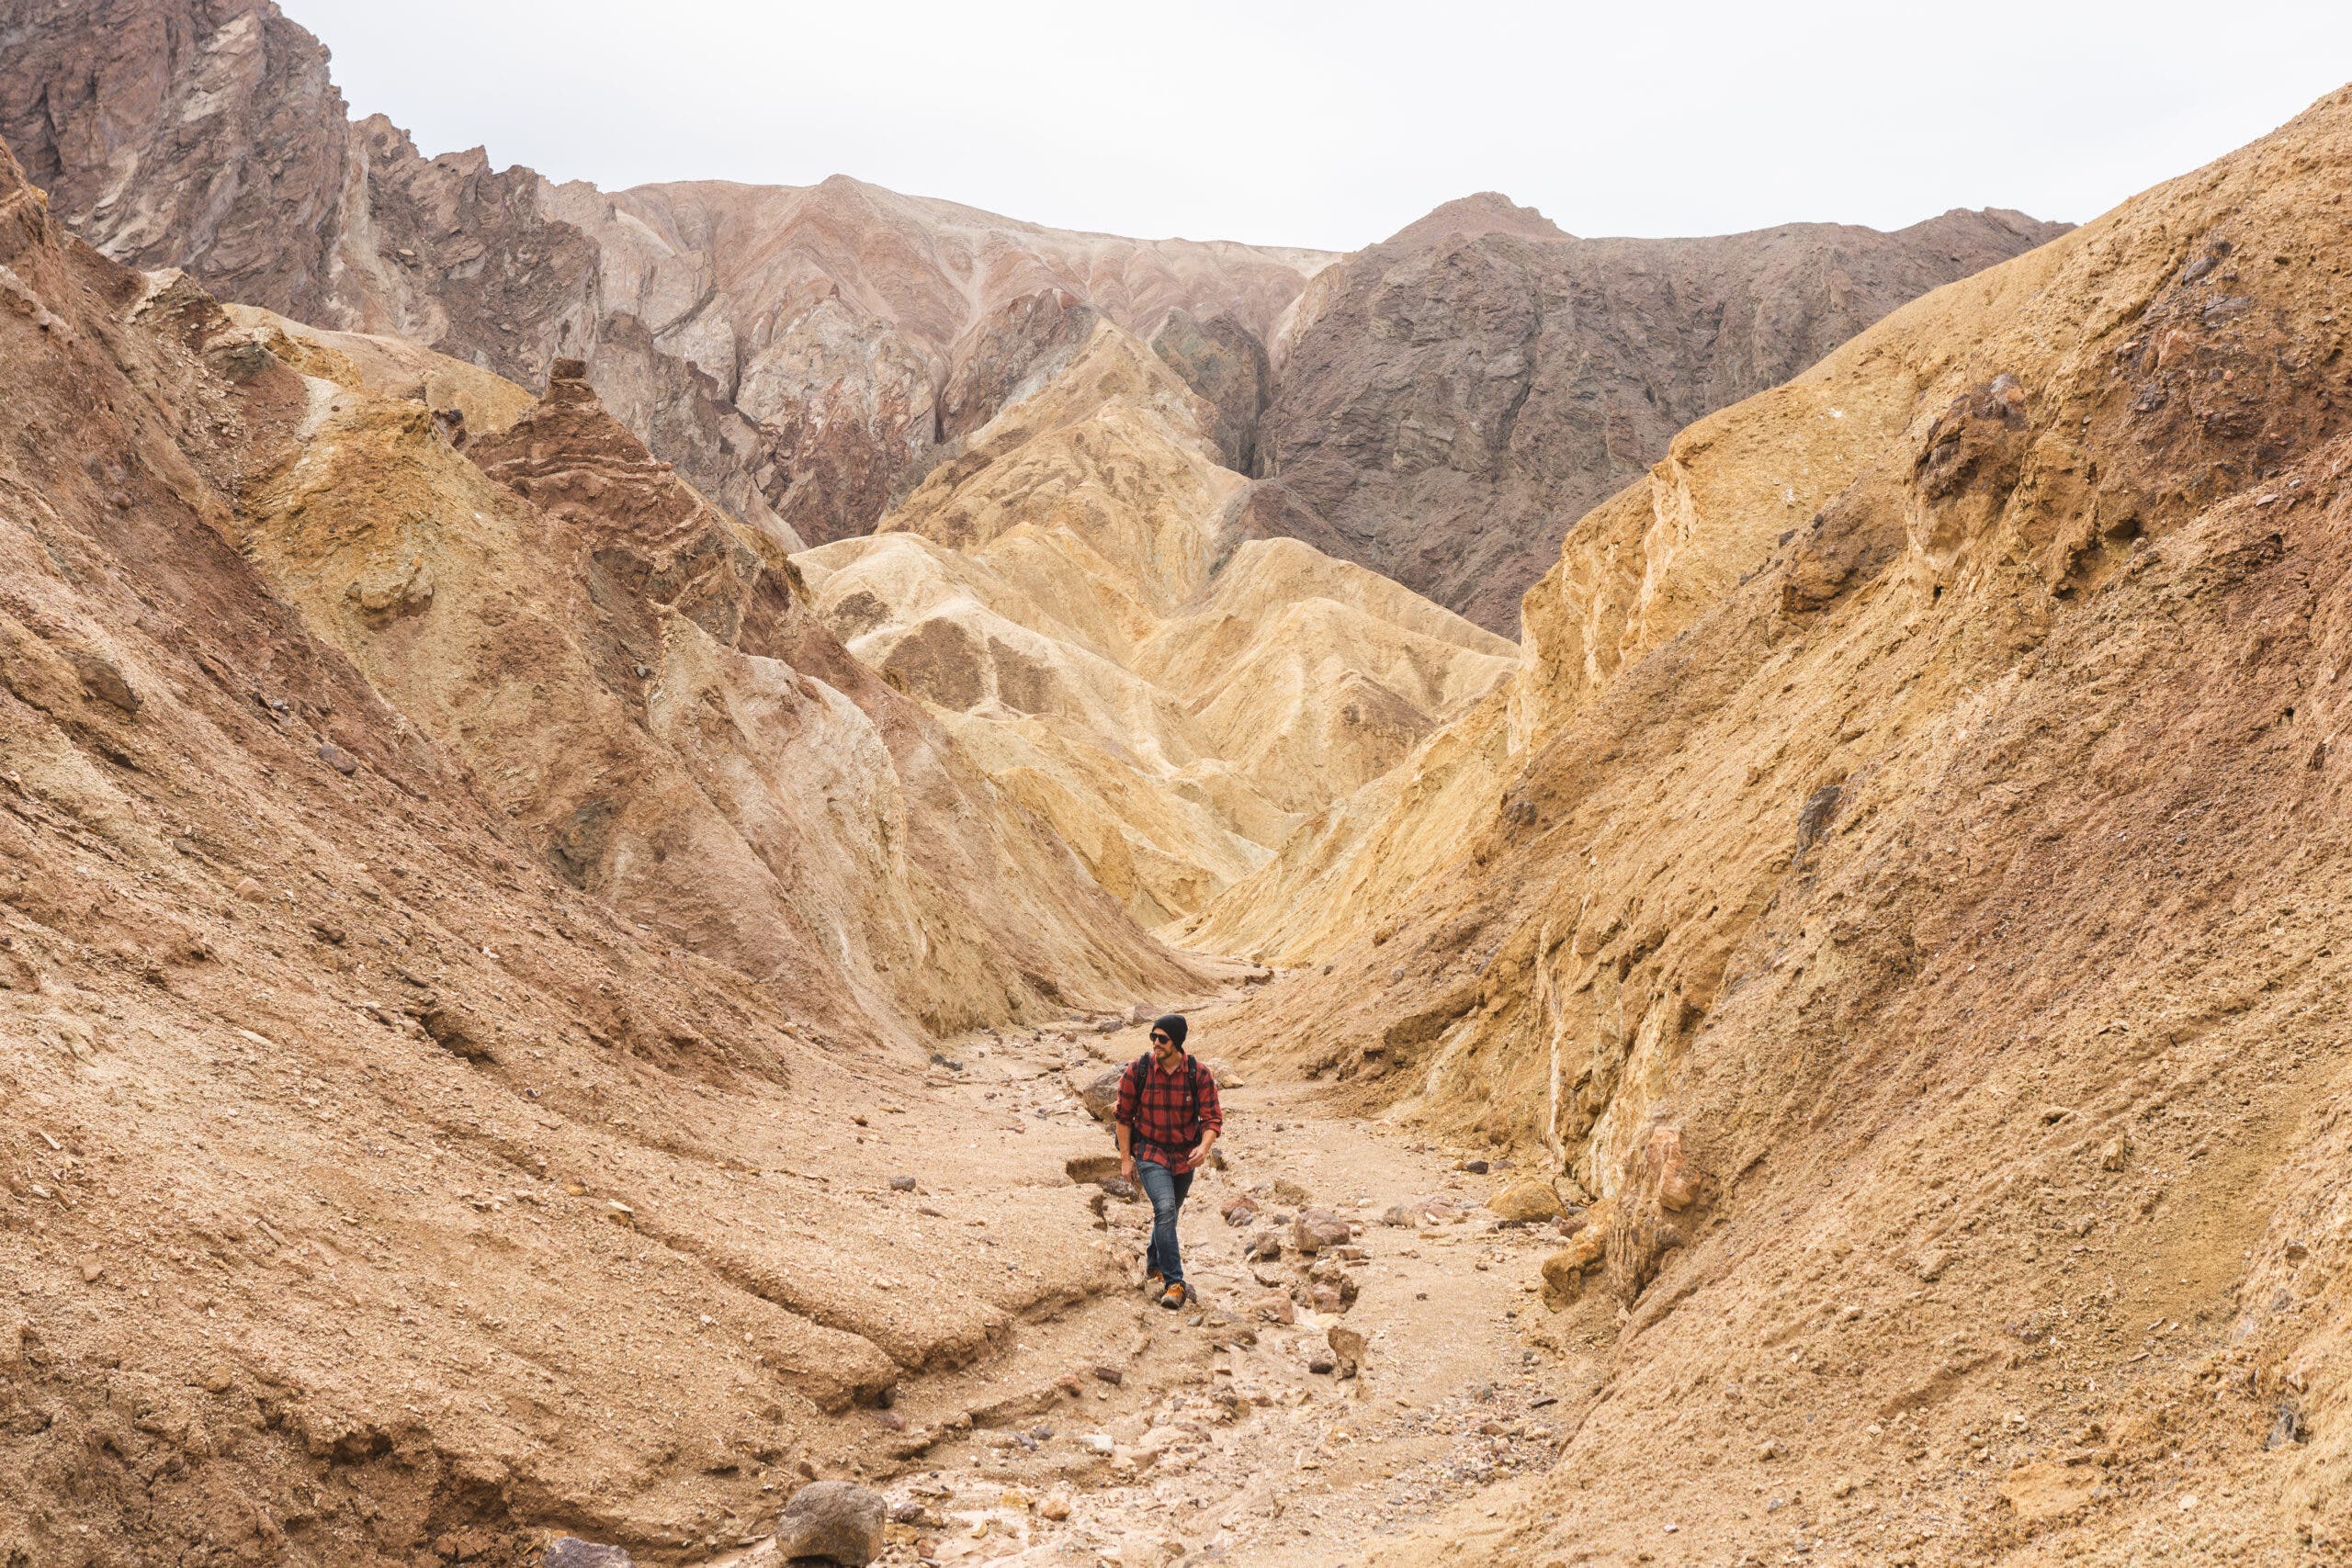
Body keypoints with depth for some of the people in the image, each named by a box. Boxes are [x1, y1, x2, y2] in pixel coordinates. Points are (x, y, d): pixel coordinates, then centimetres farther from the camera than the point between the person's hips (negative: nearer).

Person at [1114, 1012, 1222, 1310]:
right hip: (1150, 1152, -2)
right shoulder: (1138, 1070, -12)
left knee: (1168, 1214, 17)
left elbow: (1212, 1118, -10)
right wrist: (1125, 1159, -2)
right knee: (1165, 1209, -22)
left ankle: (1154, 1268, 42)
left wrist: (1204, 1147, -30)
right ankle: (1174, 1283, -20)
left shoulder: (1199, 1074, -11)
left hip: (1185, 1157, 3)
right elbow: (1124, 1115, -2)